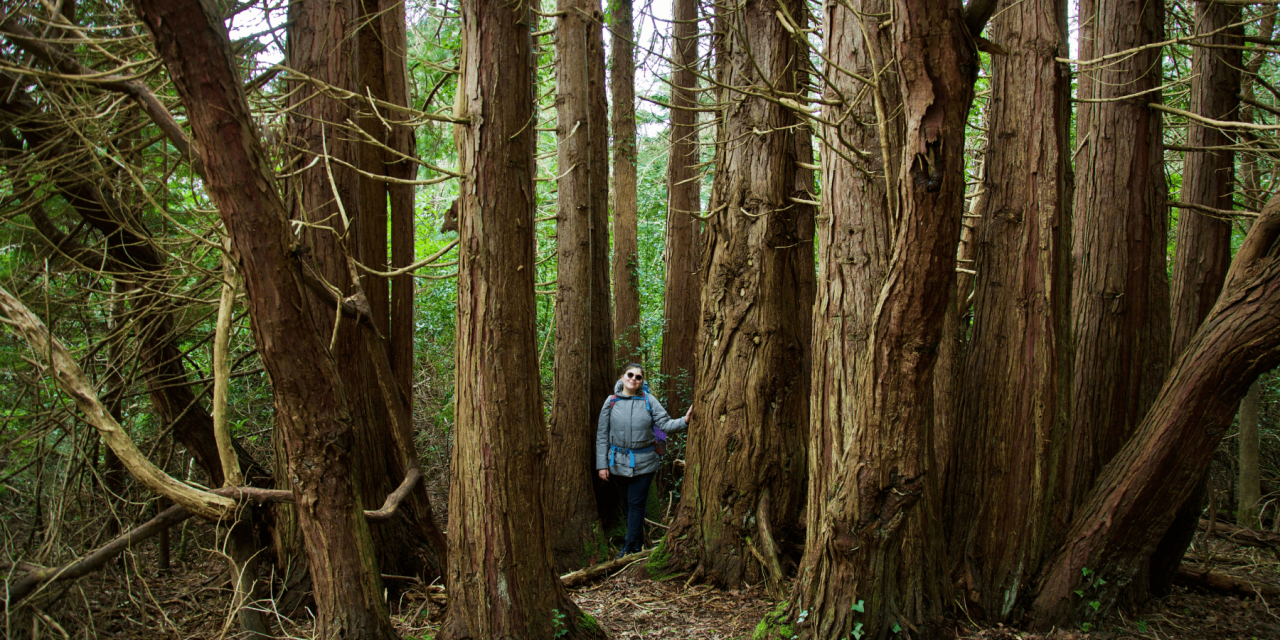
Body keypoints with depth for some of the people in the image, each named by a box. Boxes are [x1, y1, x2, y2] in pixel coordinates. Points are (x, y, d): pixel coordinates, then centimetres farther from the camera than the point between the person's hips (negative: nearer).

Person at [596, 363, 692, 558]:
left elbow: (665, 423, -6)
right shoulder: (611, 402, 0)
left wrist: (685, 421, -25)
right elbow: (602, 435, 3)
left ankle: (631, 545, 9)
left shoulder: (649, 400, -2)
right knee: (628, 503, 12)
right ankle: (638, 541, 27)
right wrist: (601, 464, -1)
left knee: (637, 504, 0)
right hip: (619, 463, 2)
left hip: (643, 463, -2)